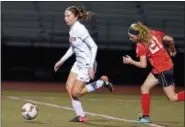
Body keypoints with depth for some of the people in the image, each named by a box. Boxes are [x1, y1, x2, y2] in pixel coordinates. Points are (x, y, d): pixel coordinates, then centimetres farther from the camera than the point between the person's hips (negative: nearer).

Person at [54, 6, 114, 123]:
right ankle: (81, 116, 7)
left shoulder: (80, 29, -21)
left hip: (87, 65, -9)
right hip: (78, 63, 9)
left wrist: (91, 67, -25)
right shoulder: (72, 29, 6)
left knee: (75, 93, -7)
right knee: (69, 87, 0)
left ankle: (102, 82, 6)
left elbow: (94, 47, -22)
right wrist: (61, 61, 21)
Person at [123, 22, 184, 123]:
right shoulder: (153, 33, 3)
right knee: (144, 88, 13)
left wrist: (131, 61, -4)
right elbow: (170, 39, 5)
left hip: (163, 70, -9)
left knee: (173, 98, -1)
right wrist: (172, 49, 23)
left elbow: (143, 65, -18)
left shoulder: (140, 46, -16)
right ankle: (146, 117, 13)